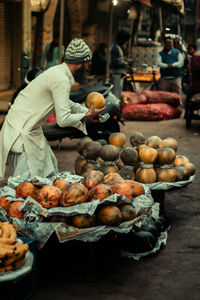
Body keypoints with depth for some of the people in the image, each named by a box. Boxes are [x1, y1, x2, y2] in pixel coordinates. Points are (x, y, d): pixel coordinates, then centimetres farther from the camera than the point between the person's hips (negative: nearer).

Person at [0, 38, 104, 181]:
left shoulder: (57, 72, 10)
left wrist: (87, 112, 22)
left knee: (49, 171, 17)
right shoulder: (62, 80, -21)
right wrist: (86, 116, -8)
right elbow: (63, 119, -23)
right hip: (21, 131, -10)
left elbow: (65, 103, 29)